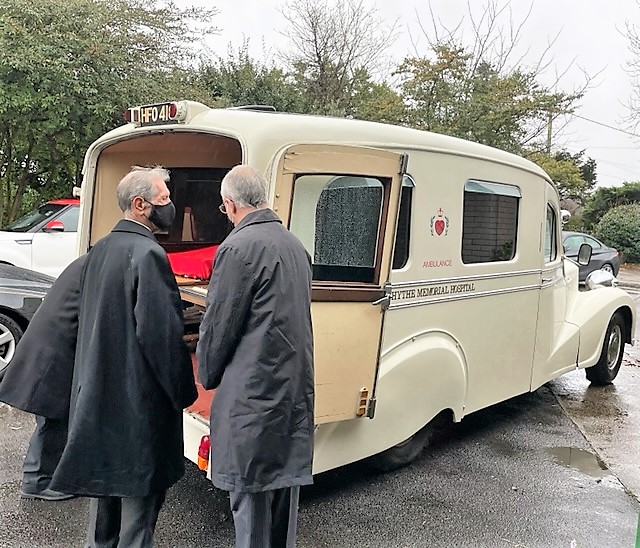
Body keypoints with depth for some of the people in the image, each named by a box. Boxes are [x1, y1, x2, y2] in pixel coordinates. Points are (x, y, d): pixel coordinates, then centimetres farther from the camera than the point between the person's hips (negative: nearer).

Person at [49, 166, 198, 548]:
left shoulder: (99, 251, 9)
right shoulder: (147, 252, -19)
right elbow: (162, 330, -22)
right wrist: (183, 390, -12)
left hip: (98, 388, 9)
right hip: (140, 394, -9)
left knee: (107, 474, 21)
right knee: (142, 484, 4)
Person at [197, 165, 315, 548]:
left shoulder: (239, 247, -15)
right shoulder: (294, 245, 10)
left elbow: (218, 324, -10)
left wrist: (207, 376, 6)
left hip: (252, 391, -8)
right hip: (295, 388, 8)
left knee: (251, 492, 4)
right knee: (284, 481, 19)